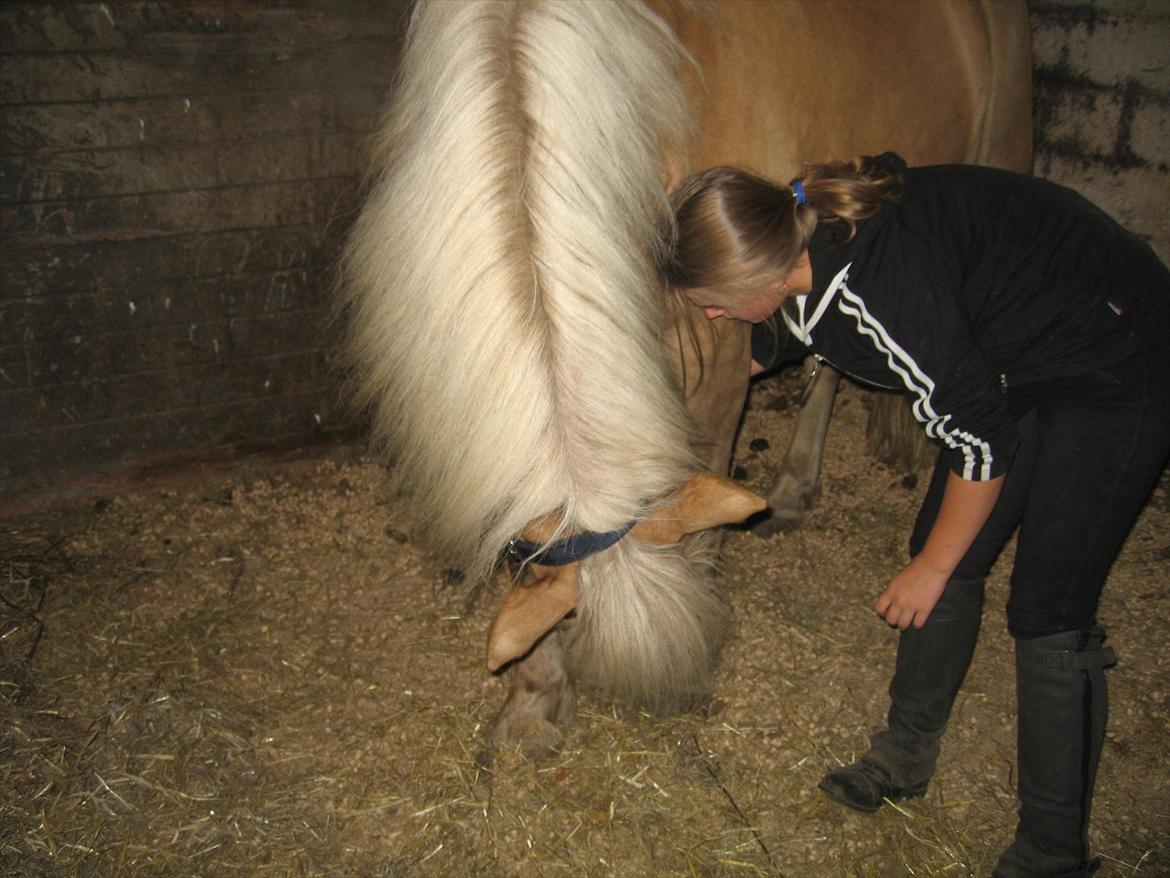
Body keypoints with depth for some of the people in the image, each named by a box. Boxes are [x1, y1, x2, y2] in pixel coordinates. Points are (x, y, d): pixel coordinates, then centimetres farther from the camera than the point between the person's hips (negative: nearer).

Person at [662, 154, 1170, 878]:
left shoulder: (880, 285, -36)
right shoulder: (801, 247, -9)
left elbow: (981, 437, -26)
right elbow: (760, 350, 14)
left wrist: (932, 566, -11)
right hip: (1019, 364, 9)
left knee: (1049, 612, -6)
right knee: (950, 560, 11)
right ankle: (905, 757, 30)